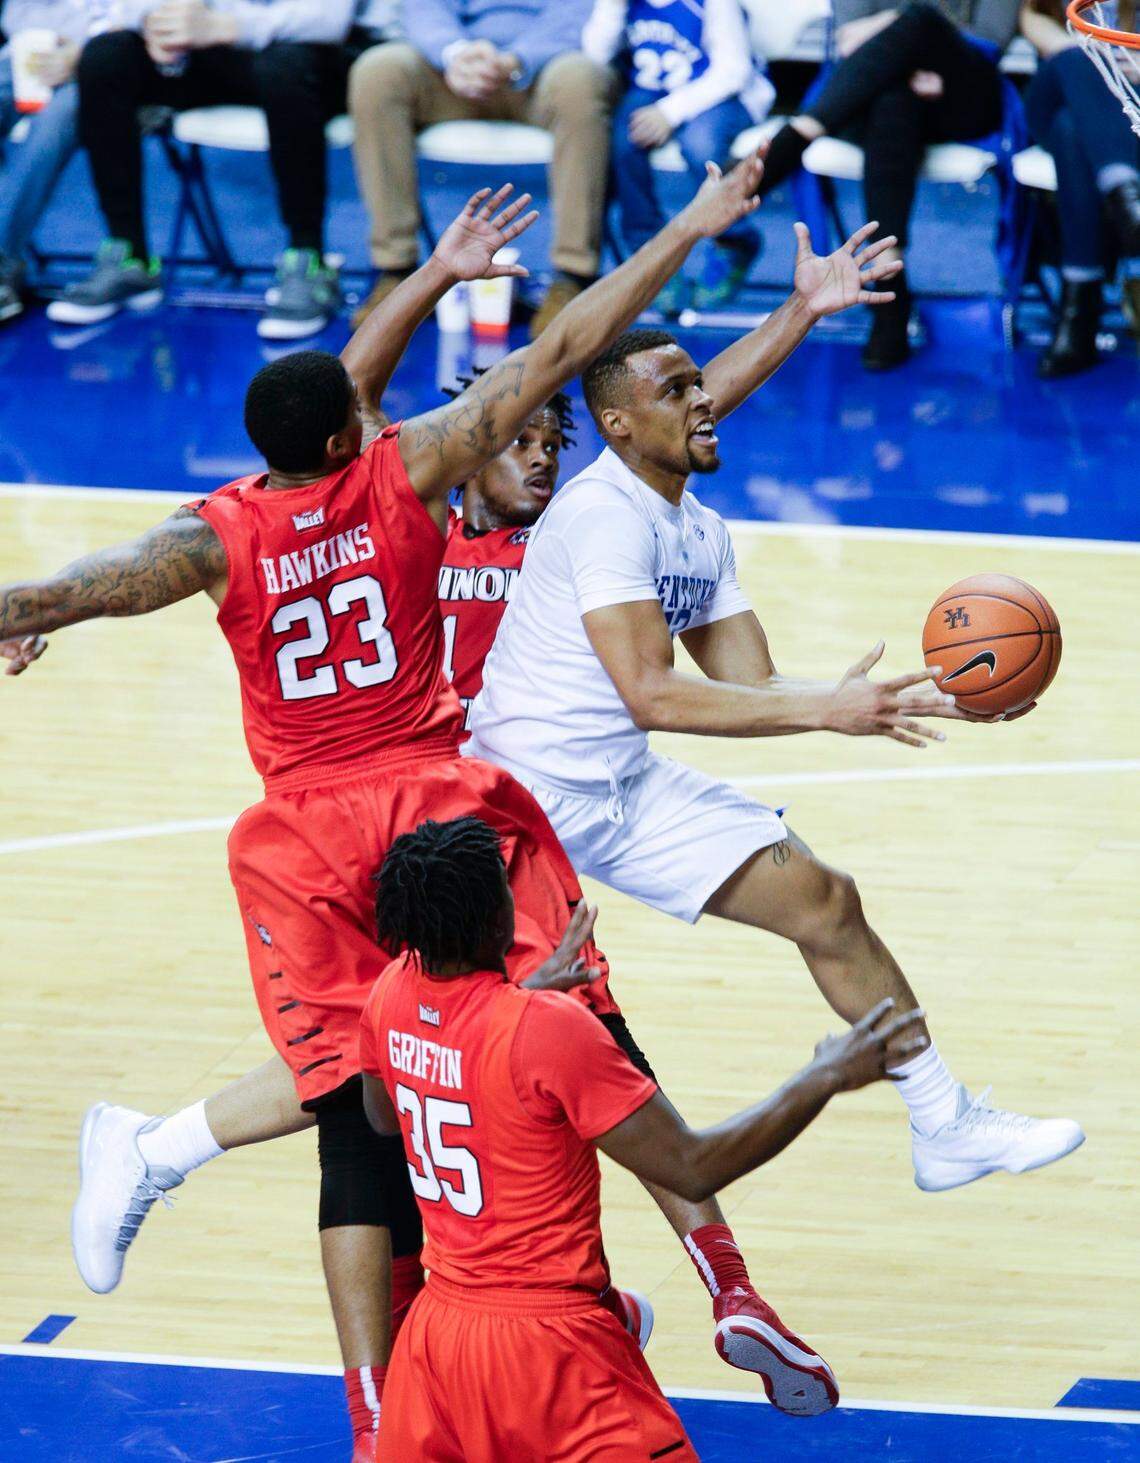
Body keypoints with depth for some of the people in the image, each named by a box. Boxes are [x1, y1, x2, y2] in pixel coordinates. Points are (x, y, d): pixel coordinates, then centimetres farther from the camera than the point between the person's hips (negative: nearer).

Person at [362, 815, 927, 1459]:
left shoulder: (392, 994, -1)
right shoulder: (548, 1028, -22)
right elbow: (692, 1168, -18)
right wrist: (824, 1079, -9)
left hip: (438, 1329, 7)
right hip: (547, 1343, -7)